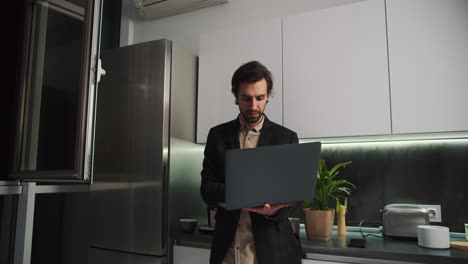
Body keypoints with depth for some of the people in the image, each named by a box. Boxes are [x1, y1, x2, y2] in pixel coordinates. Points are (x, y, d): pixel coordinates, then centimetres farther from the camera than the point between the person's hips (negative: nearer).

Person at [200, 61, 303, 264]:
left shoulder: (287, 138, -2)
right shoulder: (218, 135, 2)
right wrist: (235, 194, -22)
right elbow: (207, 188, -2)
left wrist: (274, 210, -24)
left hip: (272, 247, -1)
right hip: (227, 247, 1)